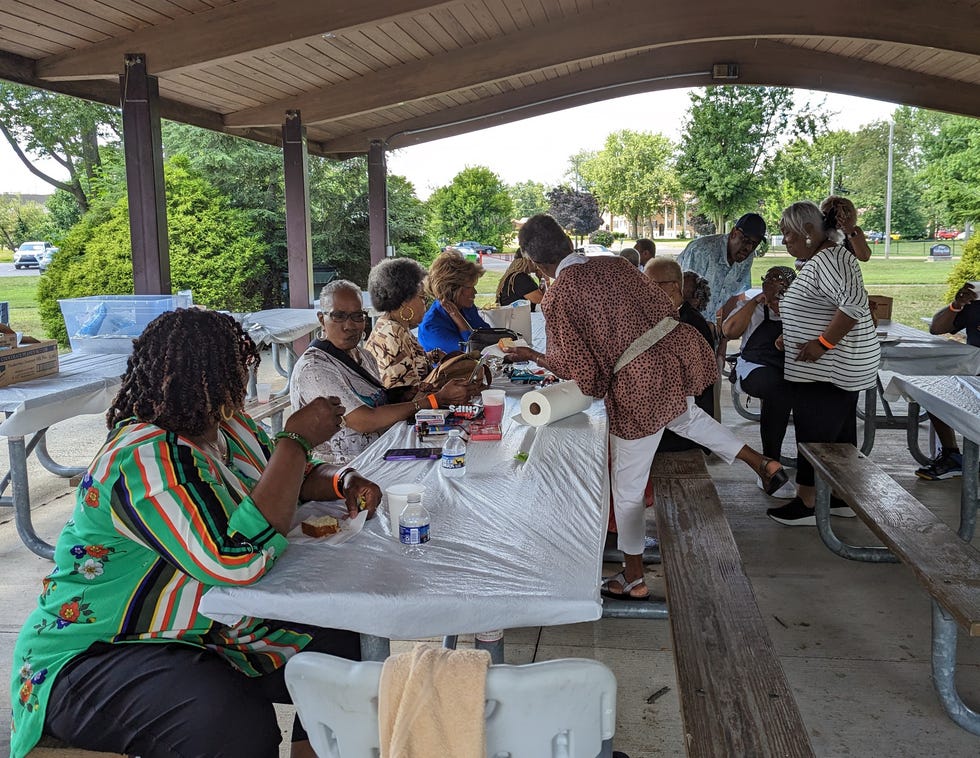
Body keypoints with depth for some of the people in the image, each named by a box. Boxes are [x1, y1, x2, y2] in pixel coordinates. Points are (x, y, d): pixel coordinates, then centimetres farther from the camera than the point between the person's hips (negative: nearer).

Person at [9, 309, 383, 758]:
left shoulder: (227, 427, 2)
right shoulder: (145, 459, -25)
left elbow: (293, 478, 17)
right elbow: (239, 559, -34)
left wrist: (343, 482, -6)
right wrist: (297, 439, -28)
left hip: (203, 632, 9)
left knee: (346, 640, -3)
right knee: (237, 721, -35)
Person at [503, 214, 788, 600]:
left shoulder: (557, 297, -10)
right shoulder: (613, 263, 7)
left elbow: (573, 366, -9)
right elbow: (662, 304, 15)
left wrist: (531, 356, 7)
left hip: (637, 385, -6)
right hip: (676, 354, 7)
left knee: (627, 489, 12)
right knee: (685, 414, 43)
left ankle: (633, 580, 28)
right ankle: (763, 463, 36)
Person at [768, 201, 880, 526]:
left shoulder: (829, 259, -17)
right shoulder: (819, 260, 15)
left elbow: (853, 303, -29)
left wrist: (822, 343, -26)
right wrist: (790, 335, 14)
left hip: (829, 369, -11)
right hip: (842, 366, 11)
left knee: (814, 434, -4)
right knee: (838, 432, 15)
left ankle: (807, 504, 3)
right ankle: (842, 498, 24)